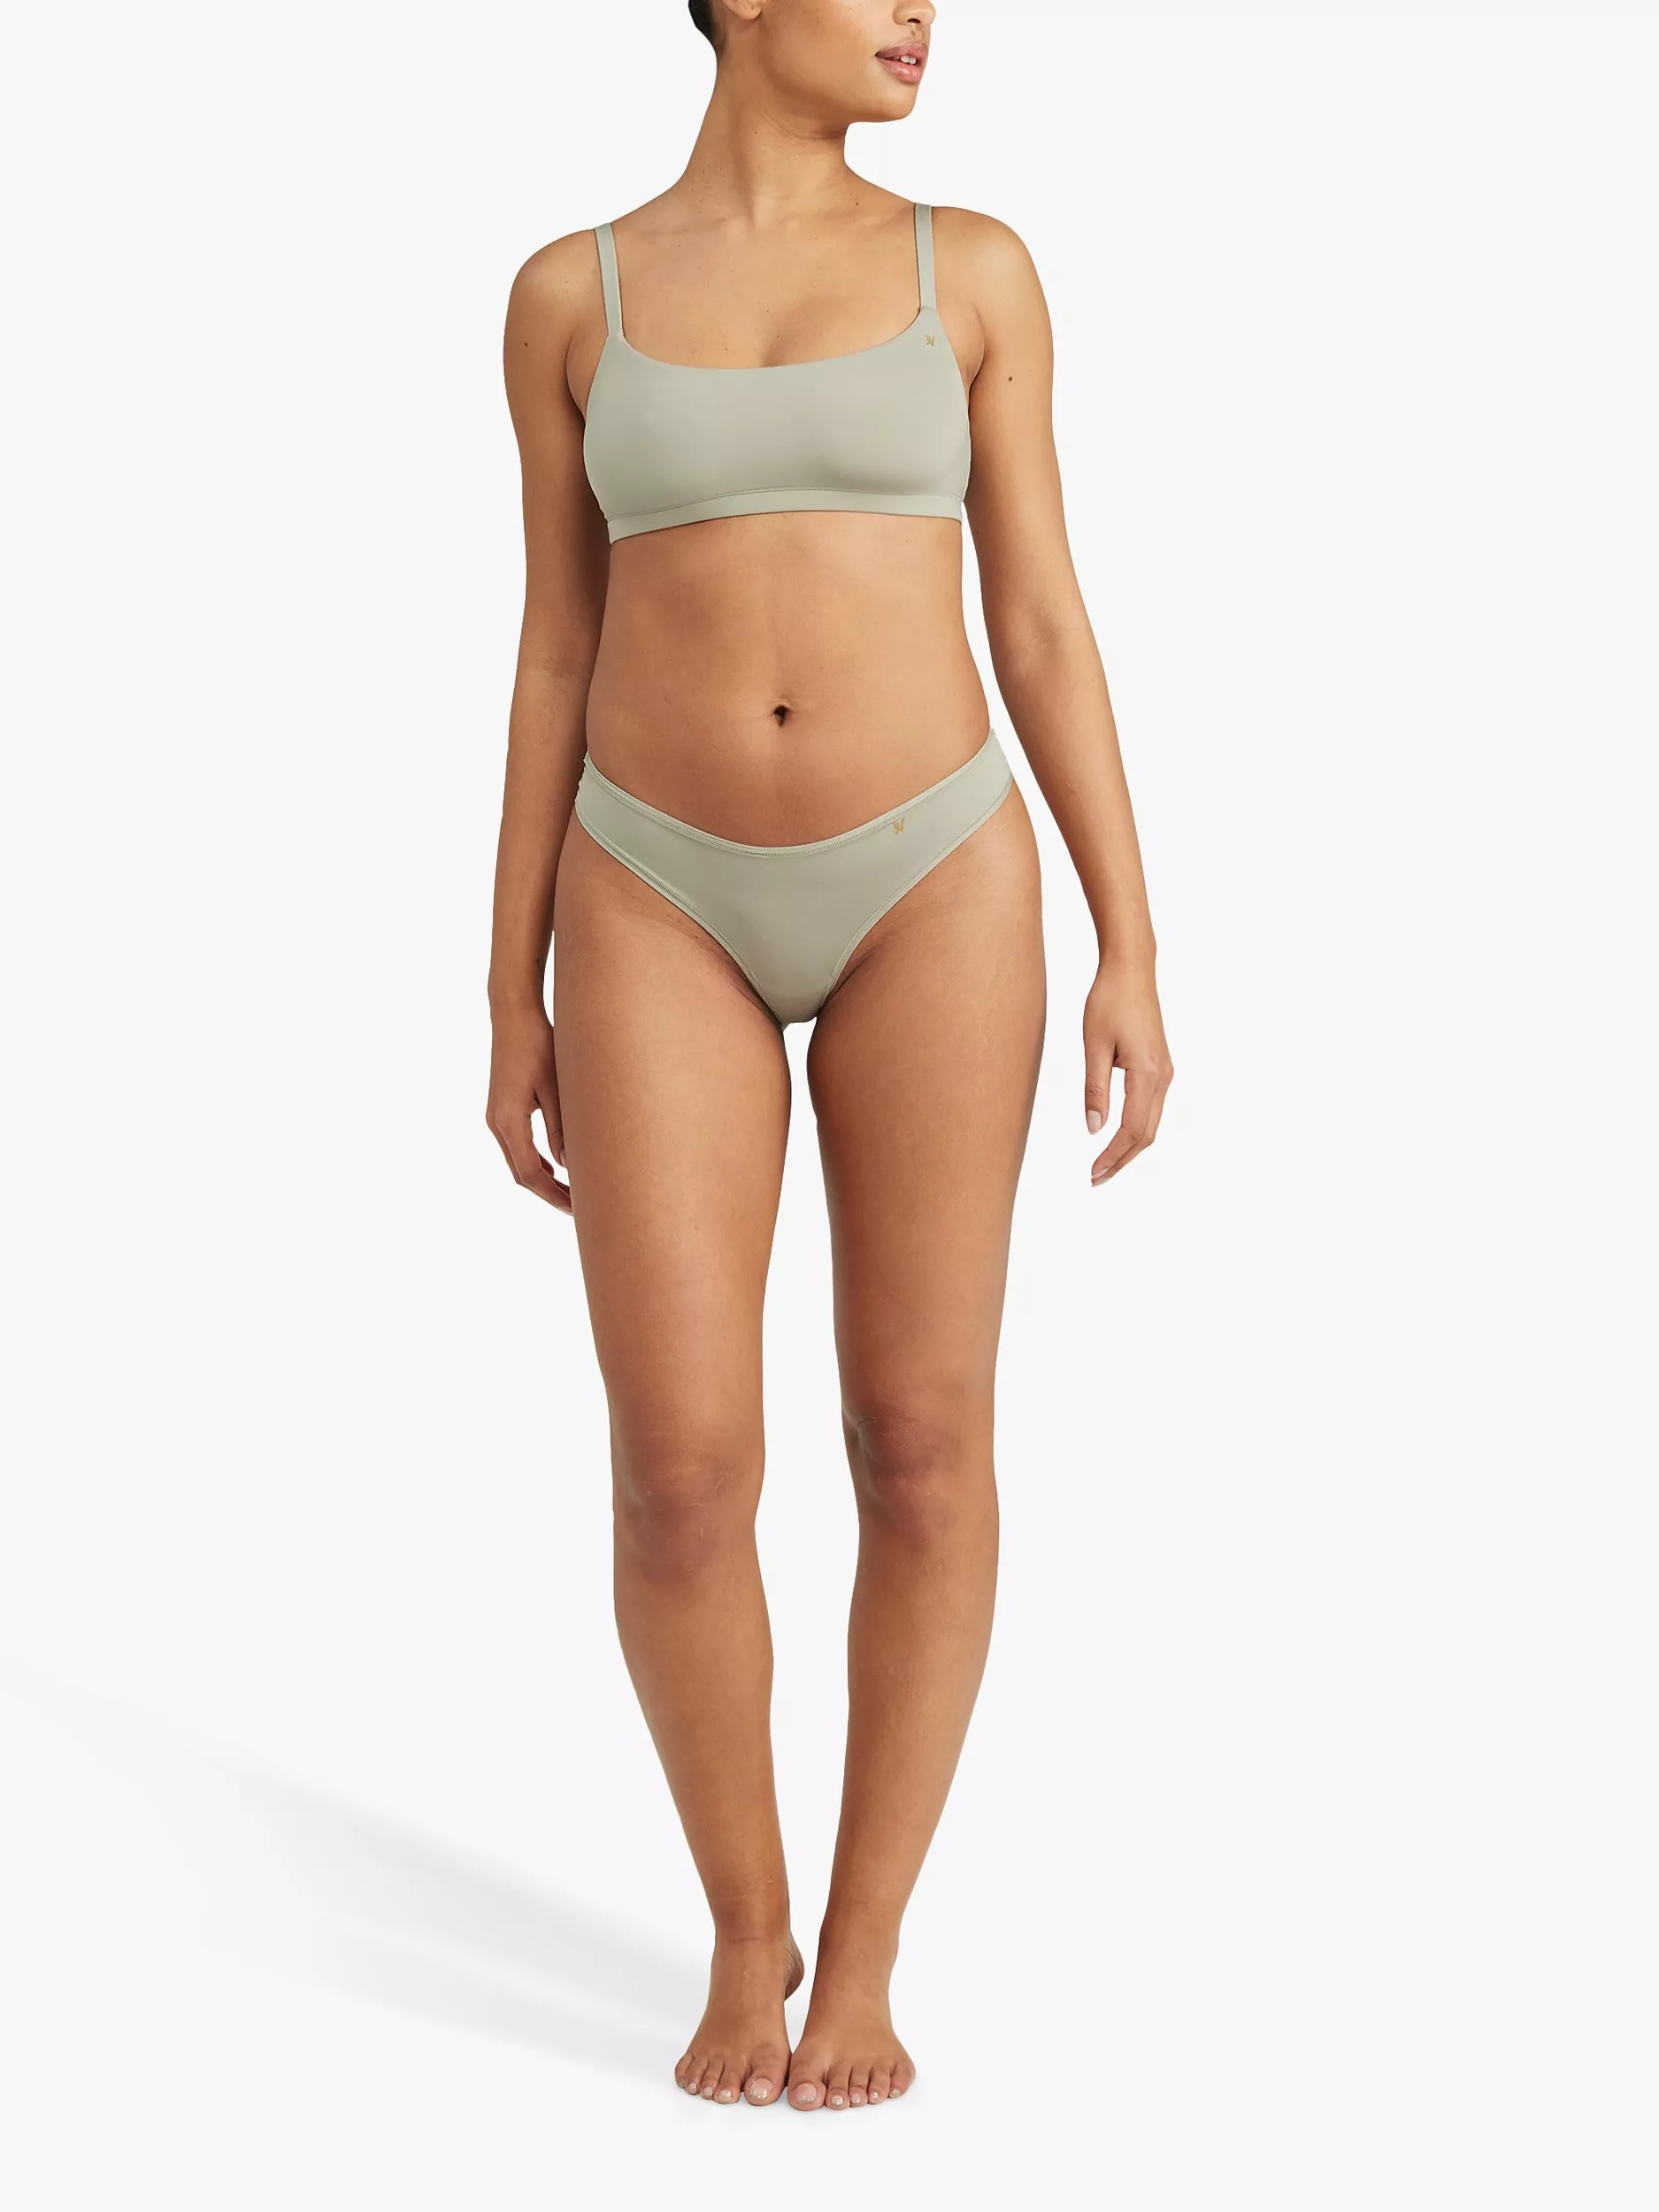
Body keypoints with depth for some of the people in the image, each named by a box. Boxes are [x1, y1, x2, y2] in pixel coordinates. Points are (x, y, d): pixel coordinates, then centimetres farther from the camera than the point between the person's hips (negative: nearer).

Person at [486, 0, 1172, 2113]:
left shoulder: (972, 270, 5)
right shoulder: (573, 296, 6)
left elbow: (1042, 624, 4)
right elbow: (559, 659, 7)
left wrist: (1130, 948, -2)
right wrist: (513, 1002, 4)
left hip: (928, 887, 0)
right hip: (670, 911, 0)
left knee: (923, 1449, -2)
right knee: (680, 1477, -6)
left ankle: (859, 1960, 16)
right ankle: (746, 1940, 17)